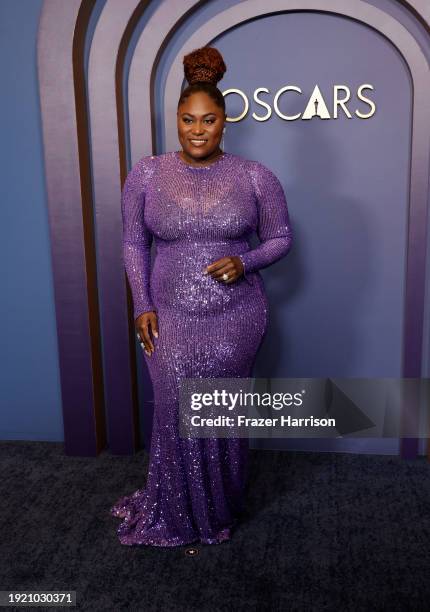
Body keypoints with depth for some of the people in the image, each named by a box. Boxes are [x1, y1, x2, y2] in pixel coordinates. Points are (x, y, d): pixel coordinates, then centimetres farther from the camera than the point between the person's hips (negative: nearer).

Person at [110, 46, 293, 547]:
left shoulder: (255, 176, -4)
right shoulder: (146, 173, -2)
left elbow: (280, 238, 4)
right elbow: (133, 243, 4)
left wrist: (245, 262, -15)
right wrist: (142, 305, -3)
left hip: (236, 319, 0)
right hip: (170, 318, 1)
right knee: (177, 417, 8)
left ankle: (220, 510, 39)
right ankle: (175, 514, 34)